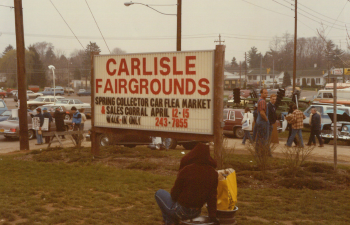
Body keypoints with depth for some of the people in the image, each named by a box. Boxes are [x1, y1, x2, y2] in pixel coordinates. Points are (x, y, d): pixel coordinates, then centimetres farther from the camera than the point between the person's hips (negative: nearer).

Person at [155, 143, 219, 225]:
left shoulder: (186, 170, -23)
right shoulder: (213, 173, -9)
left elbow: (176, 191, -12)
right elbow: (212, 197, -5)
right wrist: (213, 217, 1)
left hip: (182, 211, -6)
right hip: (196, 212, 6)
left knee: (159, 193, 19)